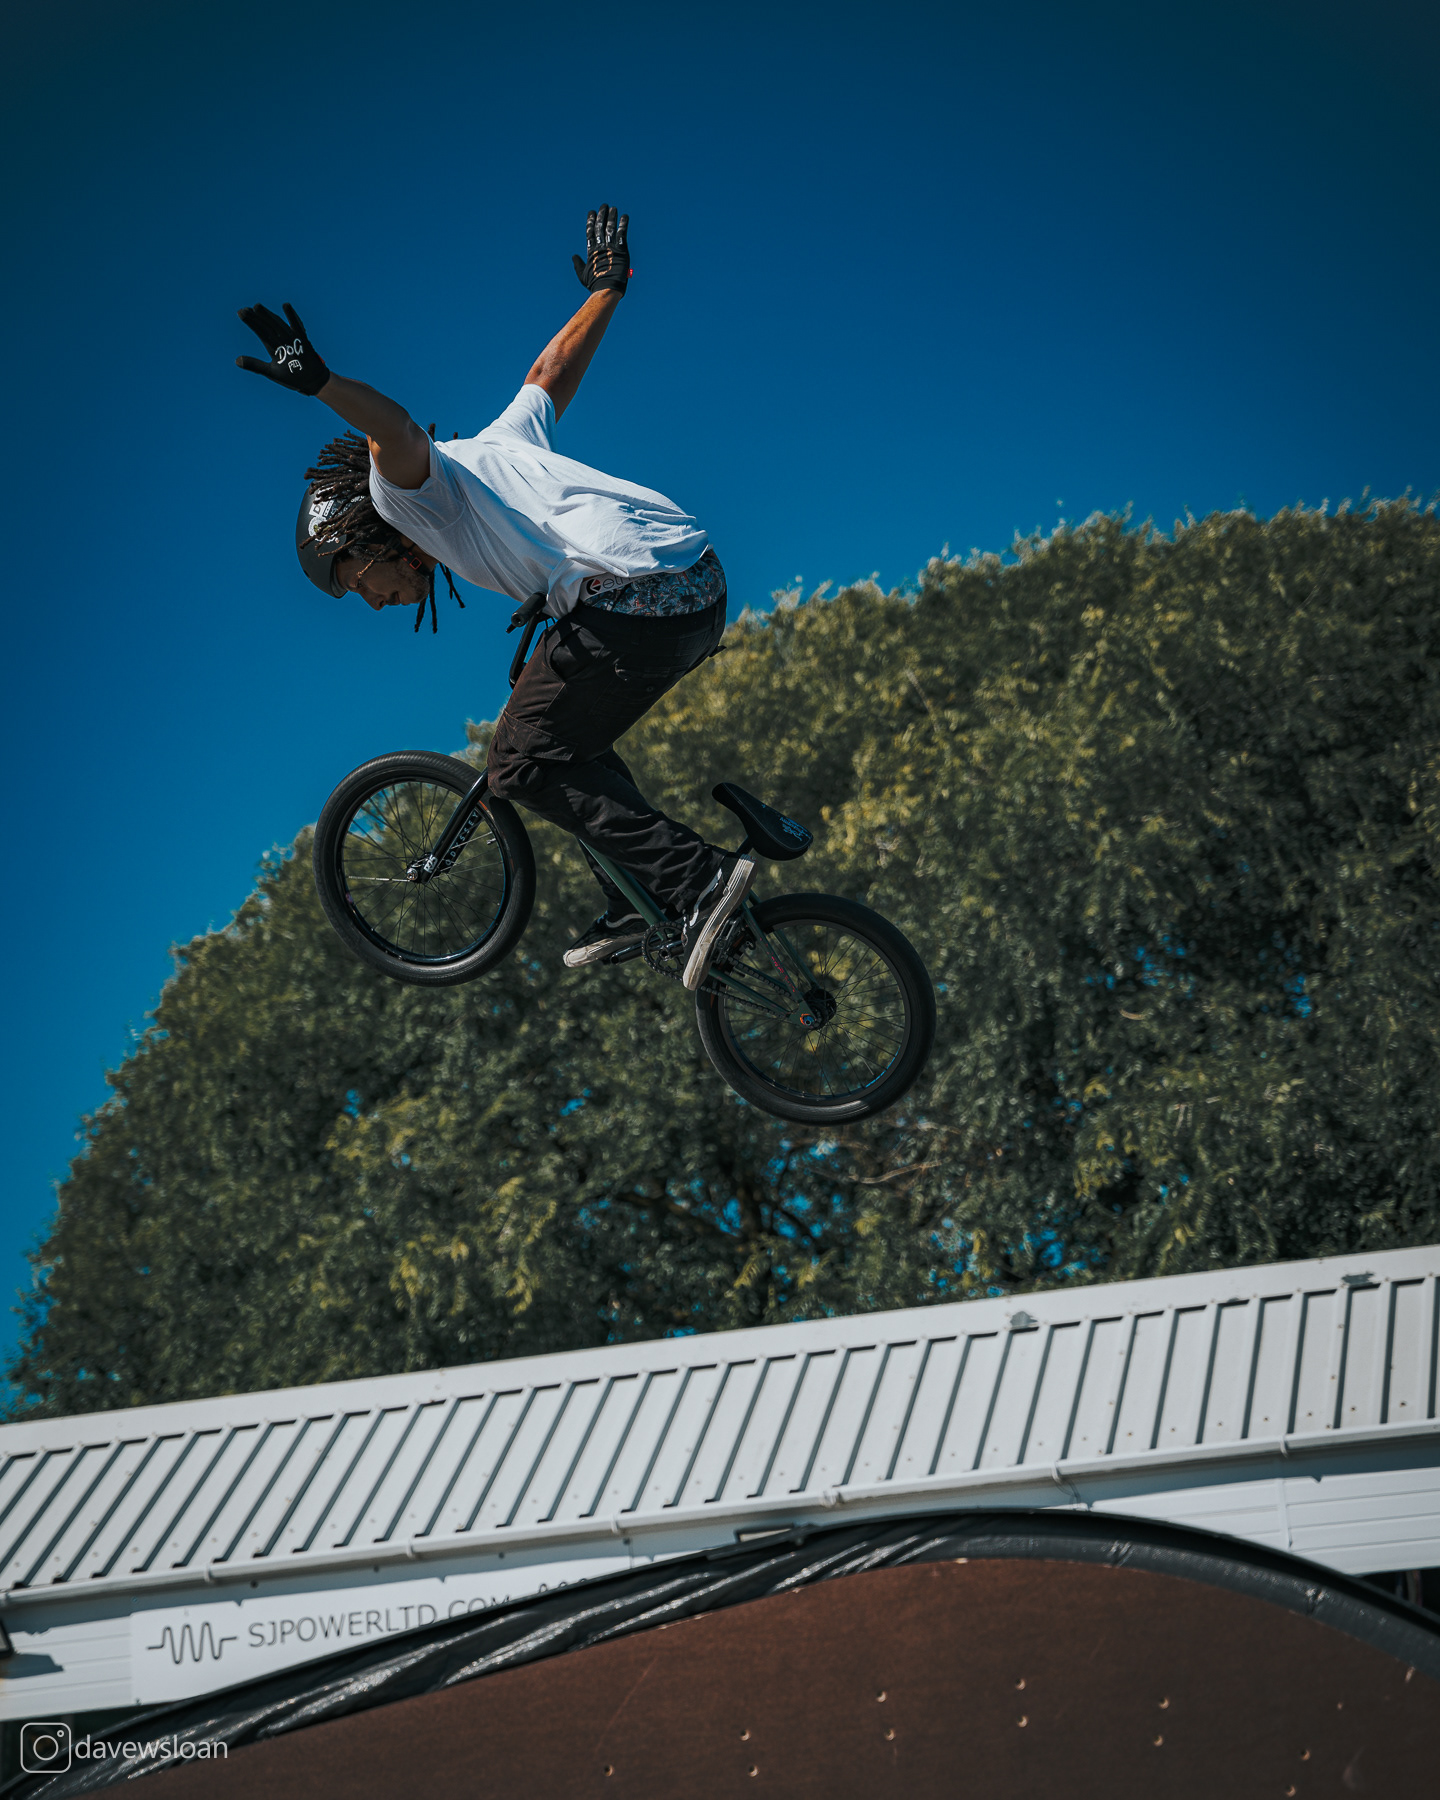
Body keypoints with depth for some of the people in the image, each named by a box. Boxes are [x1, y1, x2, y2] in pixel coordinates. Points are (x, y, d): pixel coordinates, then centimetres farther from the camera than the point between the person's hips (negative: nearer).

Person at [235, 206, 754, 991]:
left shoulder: (410, 493, 4)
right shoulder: (496, 442, 28)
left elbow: (396, 430, -19)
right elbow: (556, 366, 40)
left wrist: (321, 383, -36)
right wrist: (606, 289, 55)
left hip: (630, 605, -10)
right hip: (702, 587, 10)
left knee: (521, 767, 3)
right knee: (573, 737, 26)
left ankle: (696, 873, -5)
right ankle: (638, 900, 26)